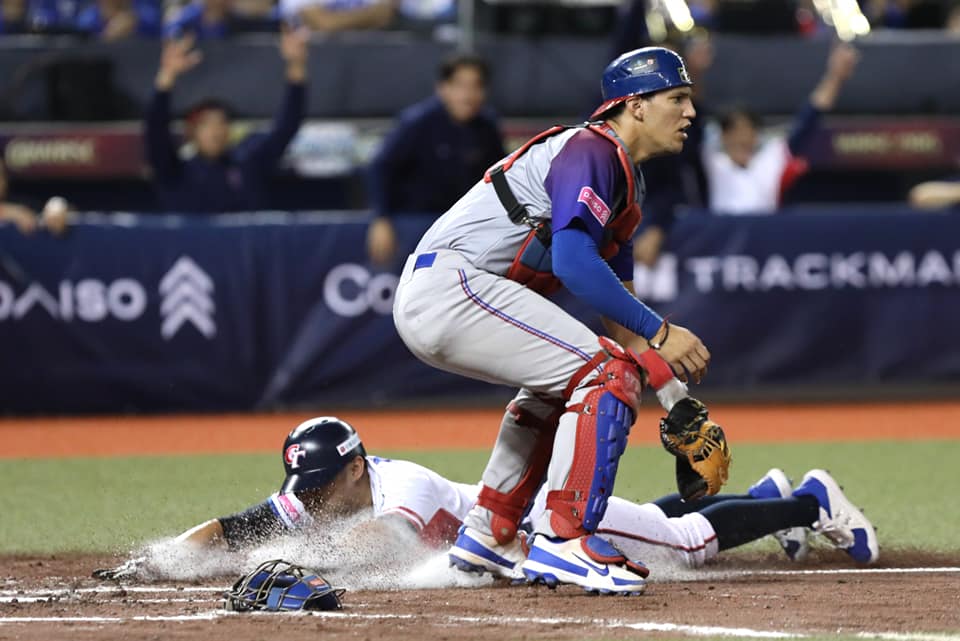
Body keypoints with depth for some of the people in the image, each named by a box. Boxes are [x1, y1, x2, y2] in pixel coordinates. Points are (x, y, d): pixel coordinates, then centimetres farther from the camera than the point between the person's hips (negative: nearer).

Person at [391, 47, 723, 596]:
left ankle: (487, 535, 30)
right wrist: (660, 333, -24)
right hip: (449, 287, -11)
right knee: (607, 375, -15)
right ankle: (564, 543, -19)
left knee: (558, 383, 30)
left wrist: (680, 404, 15)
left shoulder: (627, 181, 22)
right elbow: (574, 262, -24)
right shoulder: (590, 151, -10)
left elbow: (617, 303, 23)